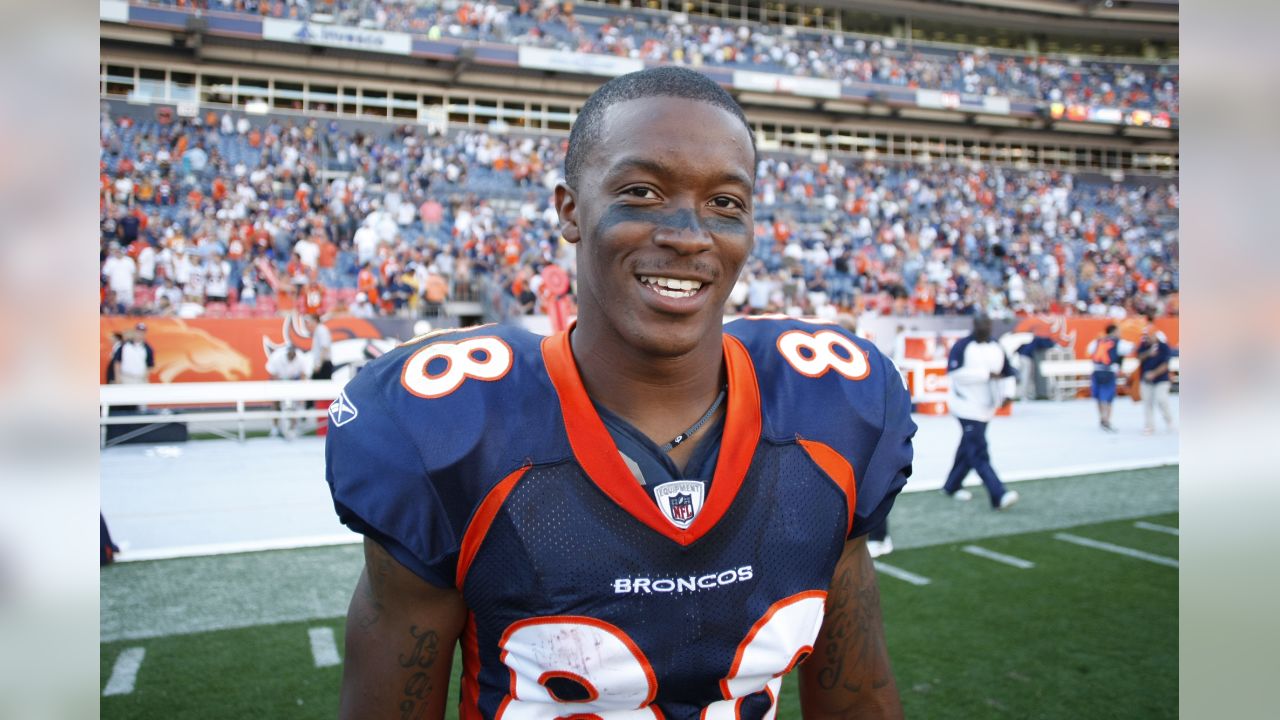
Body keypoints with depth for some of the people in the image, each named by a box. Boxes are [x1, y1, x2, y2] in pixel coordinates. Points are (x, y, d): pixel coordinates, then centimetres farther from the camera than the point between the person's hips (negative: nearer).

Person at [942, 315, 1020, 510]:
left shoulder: (996, 348, 11)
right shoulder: (962, 346, -10)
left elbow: (1008, 374, 17)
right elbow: (955, 372, -22)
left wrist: (1008, 393, -2)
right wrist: (986, 374, -21)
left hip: (986, 408, 8)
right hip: (967, 407, -8)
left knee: (968, 448, 16)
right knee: (979, 453, -12)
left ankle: (952, 486, 31)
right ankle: (999, 495, -17)